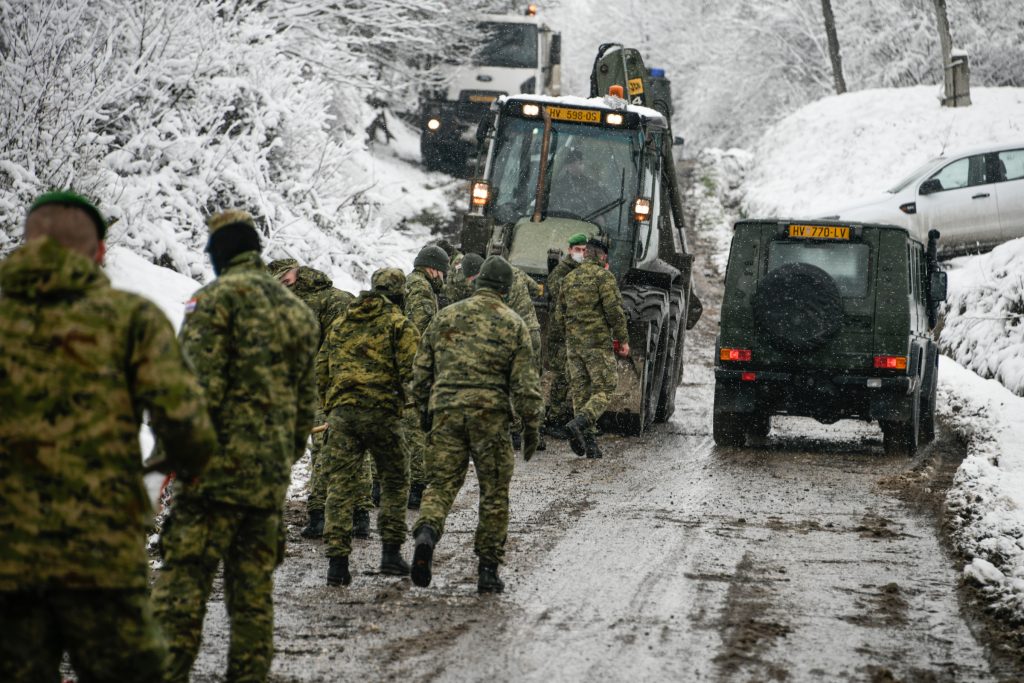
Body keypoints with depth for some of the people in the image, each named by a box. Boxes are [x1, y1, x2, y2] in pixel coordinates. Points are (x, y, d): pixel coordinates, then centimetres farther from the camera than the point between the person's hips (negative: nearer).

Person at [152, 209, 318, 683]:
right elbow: (305, 400, 21)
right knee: (253, 587, 11)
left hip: (219, 467, -7)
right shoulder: (296, 310, 18)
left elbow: (201, 383, -14)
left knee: (184, 578, -9)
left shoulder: (218, 298, -5)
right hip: (271, 477, 7)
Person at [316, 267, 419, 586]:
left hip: (341, 412, 4)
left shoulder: (340, 324, 16)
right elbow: (411, 370, -10)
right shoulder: (398, 324, 0)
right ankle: (391, 552, 12)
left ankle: (337, 560, -4)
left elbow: (321, 370, 16)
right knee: (394, 481, 14)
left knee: (340, 486, 2)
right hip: (381, 412, -4)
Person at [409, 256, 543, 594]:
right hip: (489, 412, -2)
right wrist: (532, 427, 4)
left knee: (443, 481, 8)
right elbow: (525, 382, -2)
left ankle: (426, 532, -23)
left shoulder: (445, 317, 9)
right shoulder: (512, 324, 1)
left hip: (446, 409, 2)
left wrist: (424, 413, 24)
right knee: (494, 492, 7)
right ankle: (488, 570, 9)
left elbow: (421, 372, 13)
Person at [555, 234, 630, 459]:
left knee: (580, 390, 7)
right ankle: (579, 423, -25)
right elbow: (614, 310, -13)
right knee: (603, 390, -2)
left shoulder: (569, 279, 13)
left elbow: (560, 316, 17)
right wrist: (623, 339, -5)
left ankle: (589, 442, 3)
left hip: (573, 343, 6)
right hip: (598, 343, -6)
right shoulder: (603, 276, -7)